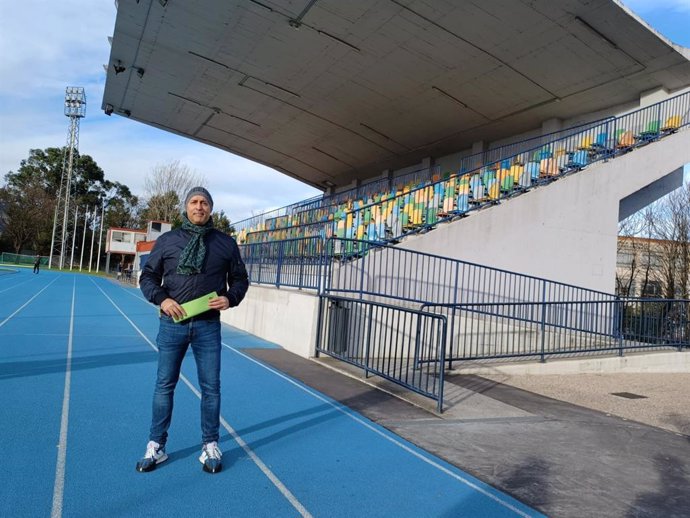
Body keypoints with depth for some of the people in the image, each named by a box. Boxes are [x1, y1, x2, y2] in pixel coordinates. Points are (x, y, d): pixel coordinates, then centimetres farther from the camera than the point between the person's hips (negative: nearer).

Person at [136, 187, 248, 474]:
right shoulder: (167, 240, 3)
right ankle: (156, 446, 21)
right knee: (164, 385, 8)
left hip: (208, 326, 0)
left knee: (211, 386, 6)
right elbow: (148, 276, 7)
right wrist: (161, 299, -11)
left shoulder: (226, 243, 4)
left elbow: (240, 279, 11)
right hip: (172, 324, 0)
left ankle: (210, 446, 20)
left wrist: (230, 298, -9)